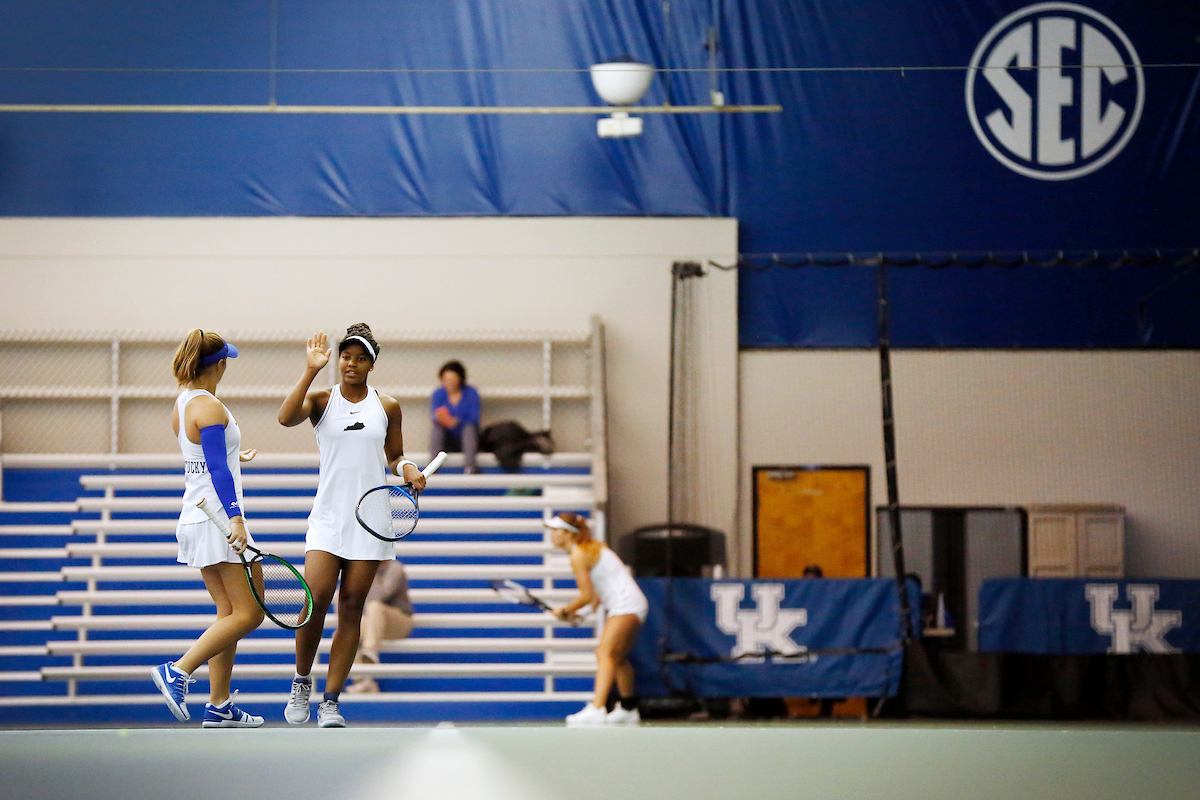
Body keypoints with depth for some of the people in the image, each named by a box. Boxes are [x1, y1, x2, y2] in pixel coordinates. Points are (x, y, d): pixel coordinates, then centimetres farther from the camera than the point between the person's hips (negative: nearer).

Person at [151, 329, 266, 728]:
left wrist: (233, 457, 48)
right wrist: (235, 517, -28)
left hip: (195, 517, 10)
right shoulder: (210, 407, -16)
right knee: (248, 613, -7)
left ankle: (219, 705, 8)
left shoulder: (181, 404, 12)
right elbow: (218, 470, -23)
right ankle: (178, 672, -15)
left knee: (229, 614, 11)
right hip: (218, 519, -10)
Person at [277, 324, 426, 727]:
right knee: (315, 600, -15)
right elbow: (286, 417, -18)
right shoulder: (321, 400, 2)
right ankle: (301, 683, 7)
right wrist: (311, 371, -22)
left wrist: (409, 470, -2)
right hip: (328, 518, -2)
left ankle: (330, 702, 4)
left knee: (351, 608, 0)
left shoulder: (387, 407, 8)